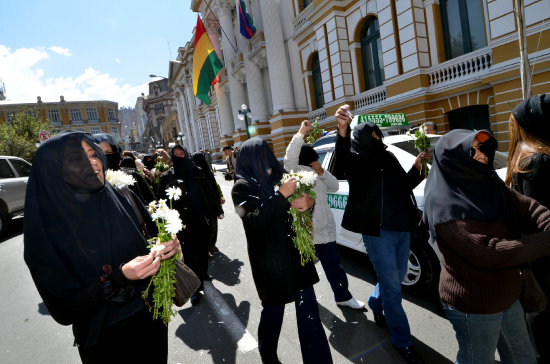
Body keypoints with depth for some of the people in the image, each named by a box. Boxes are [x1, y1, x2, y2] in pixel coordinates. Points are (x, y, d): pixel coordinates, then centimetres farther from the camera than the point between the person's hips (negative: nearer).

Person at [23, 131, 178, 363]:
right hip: (105, 339, -4)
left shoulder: (115, 199, -6)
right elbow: (64, 311, -18)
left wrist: (162, 250, -17)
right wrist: (119, 278, -32)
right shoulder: (44, 230, -18)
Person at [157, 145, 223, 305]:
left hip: (202, 219, 3)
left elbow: (210, 192, 9)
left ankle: (202, 274, 38)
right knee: (189, 253, 1)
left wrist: (216, 210, 9)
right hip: (183, 223, -3)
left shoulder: (197, 172, 7)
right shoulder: (167, 177, 0)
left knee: (203, 248, 15)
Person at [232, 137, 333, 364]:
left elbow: (303, 197, 6)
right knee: (273, 310, 13)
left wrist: (308, 202, -17)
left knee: (308, 309, 10)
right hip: (270, 260, -4)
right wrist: (281, 196, -26)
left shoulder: (278, 176, 5)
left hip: (296, 253, 4)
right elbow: (255, 220, -18)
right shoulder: (242, 187, -7)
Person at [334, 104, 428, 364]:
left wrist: (417, 166, 9)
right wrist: (343, 128, -48)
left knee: (397, 278, 23)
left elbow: (406, 186, 23)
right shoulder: (357, 160, -6)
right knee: (392, 288, 2)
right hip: (378, 232, -7)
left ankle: (375, 305, 50)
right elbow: (342, 155, -31)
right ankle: (402, 343, 21)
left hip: (403, 228, 7)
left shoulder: (388, 157, 15)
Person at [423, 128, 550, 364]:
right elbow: (487, 253, -29)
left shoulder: (489, 185, 1)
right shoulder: (445, 205, -25)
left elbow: (528, 208, -7)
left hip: (507, 297, 8)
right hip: (474, 307, -8)